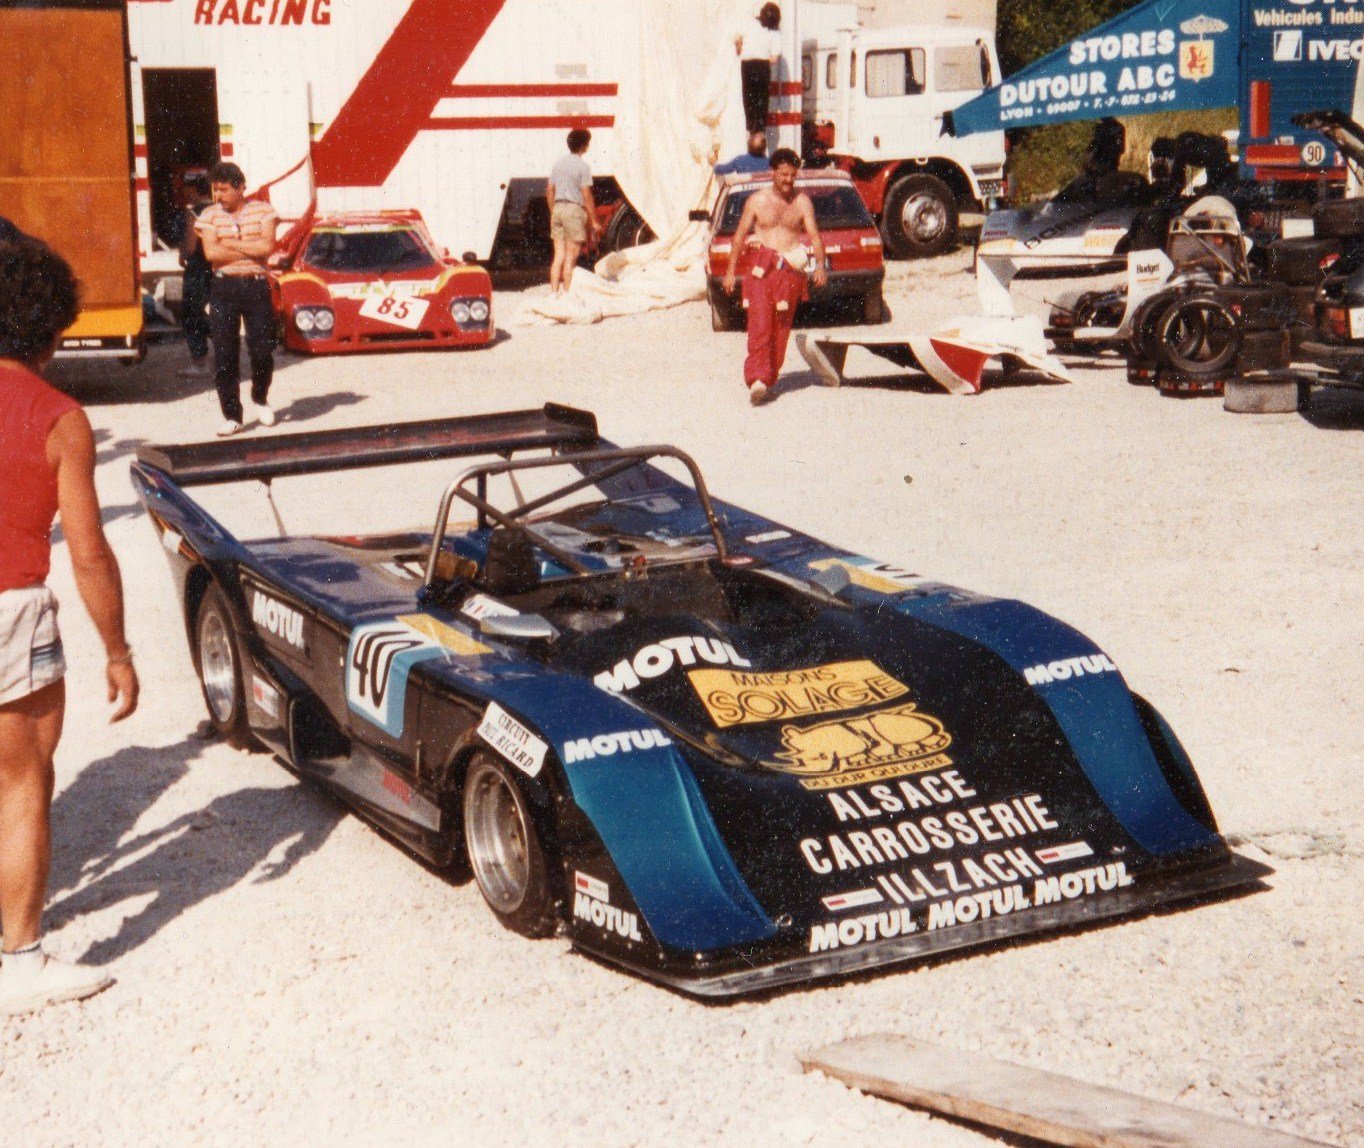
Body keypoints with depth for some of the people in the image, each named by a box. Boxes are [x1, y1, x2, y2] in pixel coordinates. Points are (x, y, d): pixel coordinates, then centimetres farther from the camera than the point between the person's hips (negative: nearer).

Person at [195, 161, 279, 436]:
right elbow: (211, 252, -8)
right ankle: (232, 416, 2)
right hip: (223, 288, 1)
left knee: (262, 350, 2)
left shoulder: (262, 210, 3)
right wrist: (252, 249, -7)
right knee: (224, 355, -3)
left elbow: (267, 246, -10)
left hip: (256, 286, -1)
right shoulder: (210, 214, 4)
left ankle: (260, 399, 30)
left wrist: (231, 243, -9)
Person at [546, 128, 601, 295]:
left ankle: (554, 292, 6)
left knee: (559, 255, 8)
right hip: (574, 210, -6)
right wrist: (594, 221, -7)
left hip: (558, 208, 6)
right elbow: (587, 196, -12)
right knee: (570, 257, -1)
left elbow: (550, 191, 14)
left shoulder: (558, 162, 10)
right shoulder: (582, 166, -10)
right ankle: (566, 293, 0)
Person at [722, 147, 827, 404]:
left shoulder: (802, 202, 8)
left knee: (781, 327, 4)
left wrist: (820, 265, -17)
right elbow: (740, 236, 9)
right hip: (761, 267, -1)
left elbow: (814, 235, -1)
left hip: (790, 270, 1)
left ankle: (770, 378, 14)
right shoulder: (757, 200, 7)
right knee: (760, 323, -14)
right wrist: (731, 270, 5)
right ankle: (757, 379, -21)